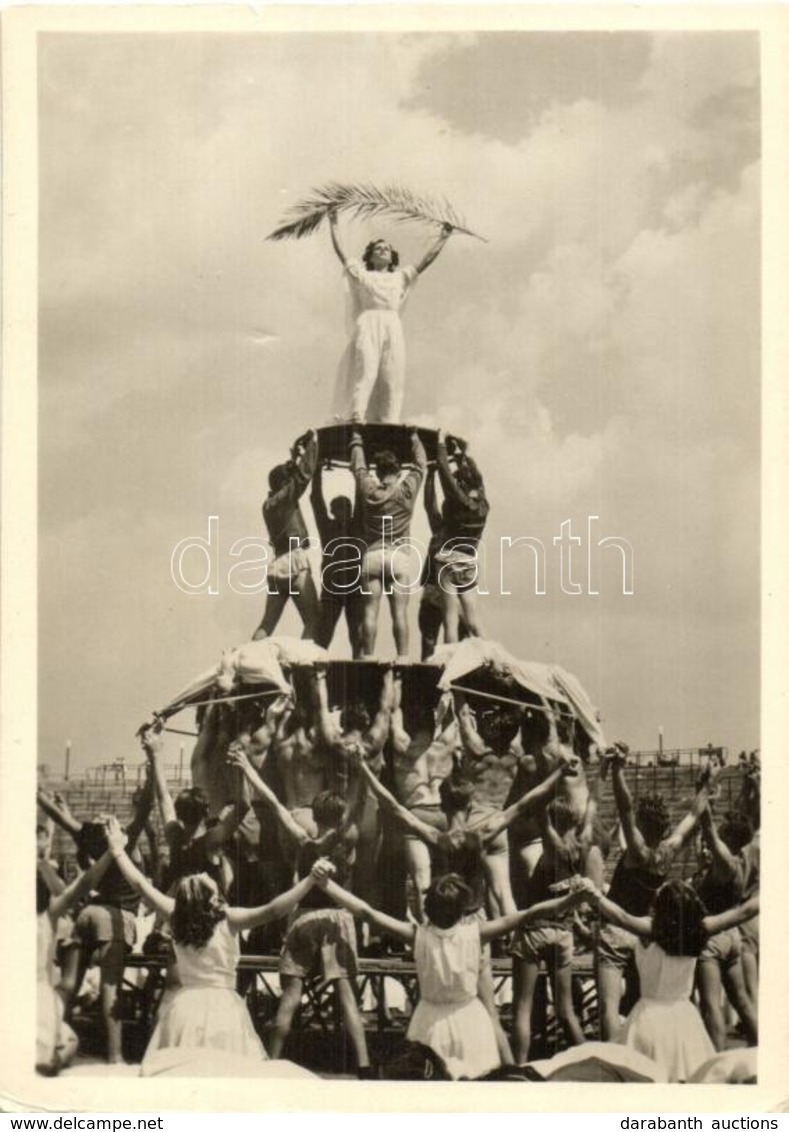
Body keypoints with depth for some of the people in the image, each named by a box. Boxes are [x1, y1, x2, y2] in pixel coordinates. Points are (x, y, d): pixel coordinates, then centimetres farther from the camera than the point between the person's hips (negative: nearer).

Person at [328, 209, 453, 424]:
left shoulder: (400, 278, 28)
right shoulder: (361, 275, 23)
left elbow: (425, 261, 28)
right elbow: (340, 252, 18)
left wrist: (442, 239, 26)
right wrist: (333, 226, 15)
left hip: (392, 327, 3)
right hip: (368, 326, -3)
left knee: (393, 377, -11)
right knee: (365, 370, -21)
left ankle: (390, 421, -18)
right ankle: (356, 415, -33)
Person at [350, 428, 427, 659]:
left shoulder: (367, 489, 4)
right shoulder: (407, 490, 2)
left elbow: (357, 466, 21)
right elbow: (421, 464, 16)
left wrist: (357, 441, 37)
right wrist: (415, 438, 31)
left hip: (371, 556, 1)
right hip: (398, 557, -1)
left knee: (370, 611, -1)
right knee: (399, 612, -5)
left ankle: (368, 658, -3)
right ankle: (402, 658, -10)